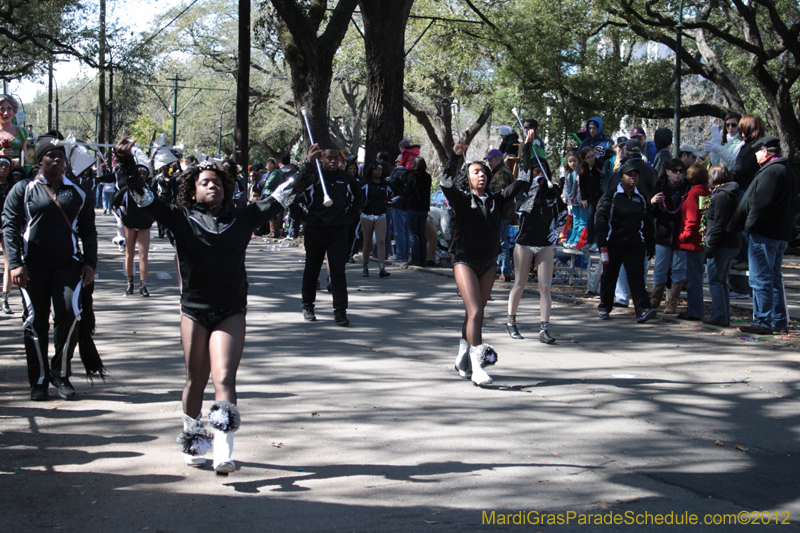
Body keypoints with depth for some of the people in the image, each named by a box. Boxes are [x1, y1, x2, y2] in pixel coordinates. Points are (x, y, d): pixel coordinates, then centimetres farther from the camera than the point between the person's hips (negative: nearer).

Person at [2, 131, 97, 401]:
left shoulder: (78, 193, 11)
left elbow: (88, 231, 15)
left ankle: (61, 373, 5)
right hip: (33, 266, -1)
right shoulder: (23, 190, 5)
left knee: (69, 314, -14)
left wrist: (89, 262, 5)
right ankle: (39, 381, 13)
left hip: (68, 264, 1)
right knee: (35, 322, 2)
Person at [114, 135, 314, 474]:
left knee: (224, 379, -12)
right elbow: (143, 197, -5)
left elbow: (281, 197, 9)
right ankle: (192, 441, 31)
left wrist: (307, 170, 4)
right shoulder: (181, 219, 1)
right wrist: (126, 162, -15)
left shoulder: (242, 218, 5)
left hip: (231, 312, 0)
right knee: (196, 381, 10)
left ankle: (224, 452, -18)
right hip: (194, 310, 0)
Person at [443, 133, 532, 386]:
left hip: (488, 263, 5)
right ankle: (476, 366, -20)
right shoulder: (462, 200, -3)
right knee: (475, 312, -15)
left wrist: (527, 150, 4)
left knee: (474, 313, 13)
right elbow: (446, 183, -21)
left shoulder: (497, 200, 7)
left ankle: (463, 358, 28)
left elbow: (522, 182, 7)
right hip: (465, 261, -5)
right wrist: (455, 156, -27)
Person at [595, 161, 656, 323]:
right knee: (609, 275, 9)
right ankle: (604, 308, 24)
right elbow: (601, 217, -7)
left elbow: (647, 223, 16)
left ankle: (642, 310, -20)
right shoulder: (611, 196, -1)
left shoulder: (641, 198, 11)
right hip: (613, 243, -2)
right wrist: (602, 241, -17)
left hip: (635, 244, 2)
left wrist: (650, 245, 12)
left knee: (636, 275, -10)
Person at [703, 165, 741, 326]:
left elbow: (719, 225, -19)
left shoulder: (721, 196, -14)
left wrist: (710, 246, -18)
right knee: (722, 281, 14)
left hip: (721, 245, -9)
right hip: (733, 244, 9)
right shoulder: (731, 195, 15)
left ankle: (719, 316, -4)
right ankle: (725, 317, 16)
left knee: (715, 281, -3)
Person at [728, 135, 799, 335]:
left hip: (764, 235, -10)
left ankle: (763, 322, -4)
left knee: (760, 279, -5)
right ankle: (779, 322, 18)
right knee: (774, 278, 15)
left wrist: (749, 226, -14)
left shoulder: (770, 172, -17)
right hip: (782, 234, 10)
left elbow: (761, 204, -23)